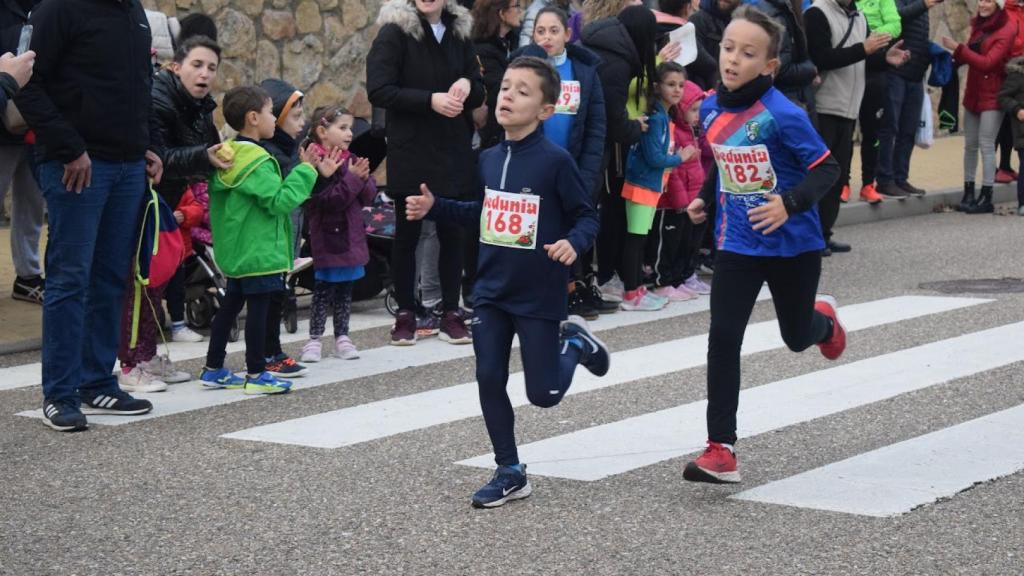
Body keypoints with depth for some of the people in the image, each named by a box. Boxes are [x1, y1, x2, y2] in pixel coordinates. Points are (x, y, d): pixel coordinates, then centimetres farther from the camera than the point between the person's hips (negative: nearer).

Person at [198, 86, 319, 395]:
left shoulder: (228, 156, 10)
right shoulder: (257, 162, -19)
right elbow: (280, 200, -22)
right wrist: (305, 170, -14)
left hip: (235, 251, 10)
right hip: (259, 251, -10)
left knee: (231, 305, 15)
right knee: (258, 309, -4)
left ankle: (213, 369, 21)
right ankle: (256, 375, -1)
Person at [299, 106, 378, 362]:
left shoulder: (351, 160, 10)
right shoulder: (317, 163, -15)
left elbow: (369, 197, 8)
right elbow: (330, 200, -23)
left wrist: (364, 179, -11)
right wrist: (353, 178, -24)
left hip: (351, 237, 7)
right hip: (327, 237, -7)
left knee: (345, 289, 13)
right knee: (324, 289, -1)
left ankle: (342, 336, 22)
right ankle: (315, 339, 8)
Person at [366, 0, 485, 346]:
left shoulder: (459, 33, 8)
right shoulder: (395, 32, -7)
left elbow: (479, 93, 14)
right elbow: (378, 91, -14)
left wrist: (467, 87, -10)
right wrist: (430, 100, -23)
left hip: (454, 152, 4)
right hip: (410, 153, -4)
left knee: (452, 232, 7)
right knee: (407, 233, 6)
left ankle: (451, 313, 15)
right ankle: (405, 314, 16)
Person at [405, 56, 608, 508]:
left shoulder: (555, 161, -15)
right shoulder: (490, 159, 4)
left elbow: (587, 216, -10)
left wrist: (573, 243, -29)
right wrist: (435, 208, 9)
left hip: (539, 296, -5)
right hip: (490, 291, 5)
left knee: (543, 393, 1)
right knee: (489, 380, 3)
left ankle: (573, 343, 32)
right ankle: (510, 473, 18)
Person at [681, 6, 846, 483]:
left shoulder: (782, 116, -21)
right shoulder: (711, 109, -2)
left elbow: (827, 168, -18)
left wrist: (790, 203, -32)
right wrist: (707, 198, 9)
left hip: (793, 246, -4)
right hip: (737, 244, 4)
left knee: (796, 338, 15)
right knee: (722, 339, -10)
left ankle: (822, 318, 55)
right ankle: (721, 451, -7)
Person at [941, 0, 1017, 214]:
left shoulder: (1006, 30, -13)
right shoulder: (978, 25, 10)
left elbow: (988, 62, -20)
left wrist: (958, 48, -23)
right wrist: (955, 59, 0)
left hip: (992, 96, -7)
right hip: (973, 92, 7)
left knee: (986, 145, -8)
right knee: (970, 145, 9)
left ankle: (986, 198, -4)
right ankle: (968, 193, 15)